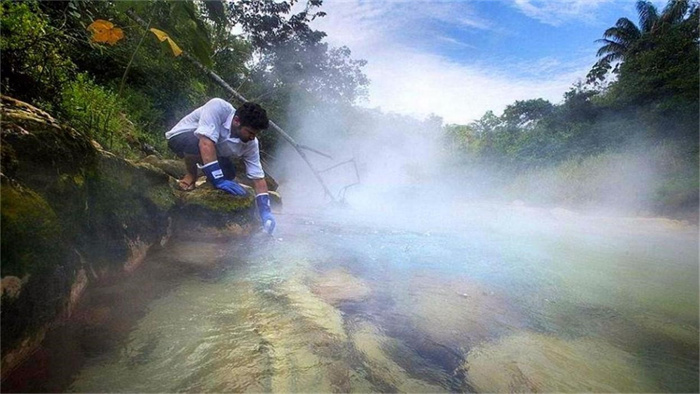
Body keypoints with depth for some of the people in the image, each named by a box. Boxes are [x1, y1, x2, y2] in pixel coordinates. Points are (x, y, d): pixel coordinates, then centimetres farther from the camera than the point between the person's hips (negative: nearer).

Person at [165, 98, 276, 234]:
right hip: (181, 137, -5)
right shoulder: (217, 107, -36)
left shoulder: (251, 144, -21)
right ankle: (191, 175, -9)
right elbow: (206, 143, -45)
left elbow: (258, 178, -20)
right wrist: (218, 180, -46)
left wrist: (265, 211, -28)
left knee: (229, 174, -22)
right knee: (196, 143, -40)